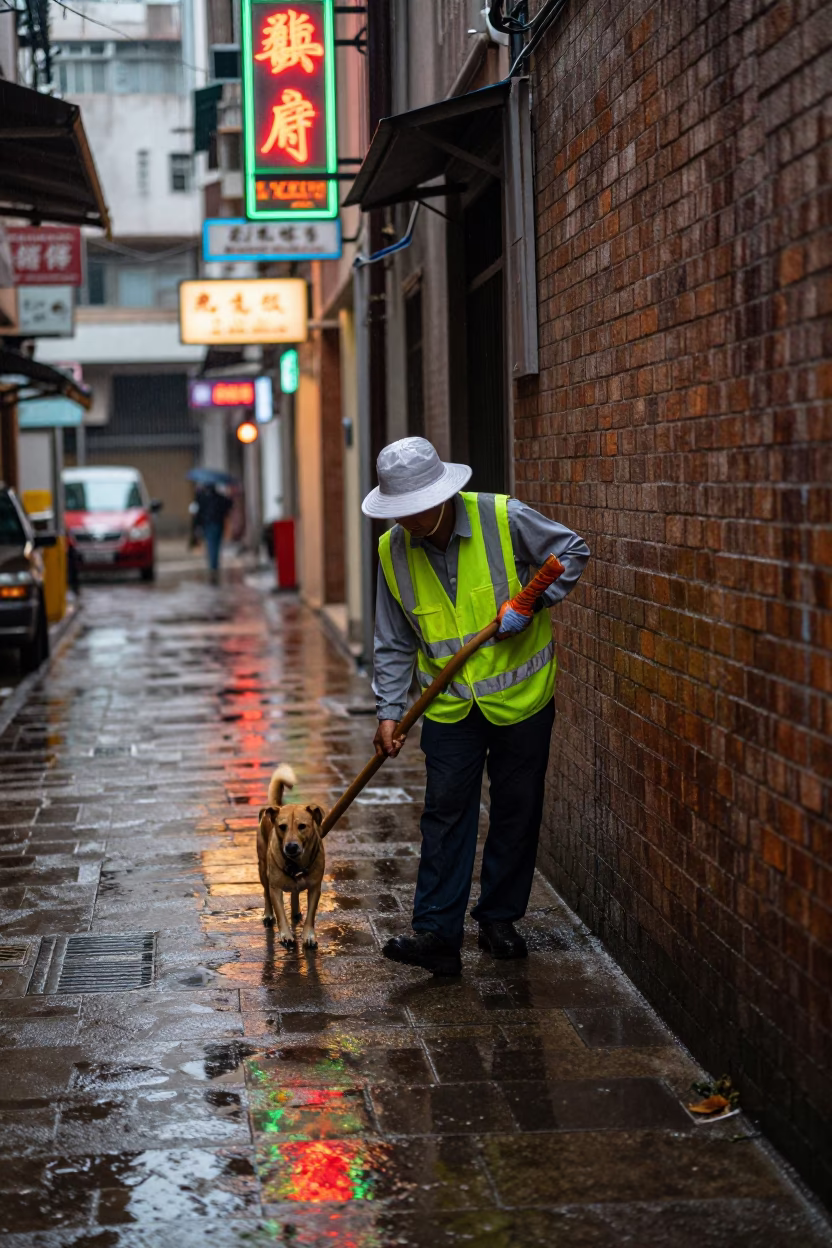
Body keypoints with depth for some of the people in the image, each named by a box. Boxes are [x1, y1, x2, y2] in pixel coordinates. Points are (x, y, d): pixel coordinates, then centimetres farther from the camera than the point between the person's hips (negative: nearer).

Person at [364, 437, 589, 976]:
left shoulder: (506, 518, -16)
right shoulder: (394, 551, -5)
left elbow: (574, 552, -2)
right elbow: (395, 642, 2)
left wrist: (531, 604, -15)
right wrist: (389, 711, -5)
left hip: (520, 698, -1)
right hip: (450, 706, 2)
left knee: (517, 812, 8)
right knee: (446, 813, -4)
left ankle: (500, 919, 22)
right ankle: (437, 934, -3)